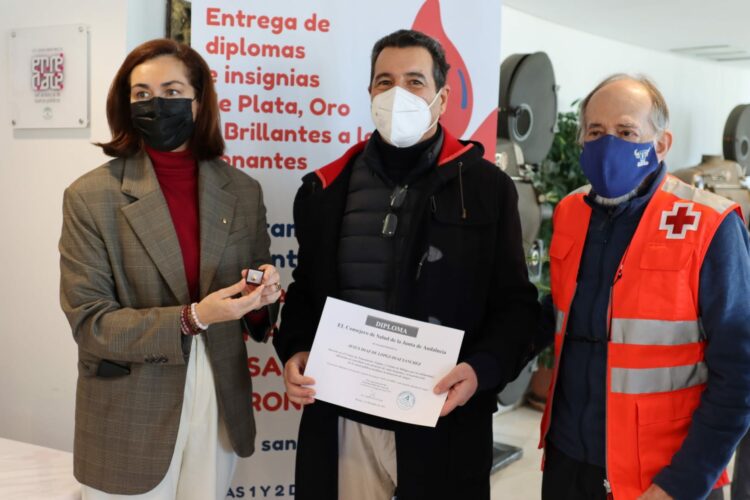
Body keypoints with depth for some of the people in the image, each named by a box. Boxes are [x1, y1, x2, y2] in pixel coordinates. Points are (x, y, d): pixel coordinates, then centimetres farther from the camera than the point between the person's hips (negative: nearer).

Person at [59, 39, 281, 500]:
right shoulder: (90, 197, -10)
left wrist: (261, 295, -15)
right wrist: (190, 319, -24)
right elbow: (88, 322, -13)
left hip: (220, 408, 3)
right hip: (131, 423, -3)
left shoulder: (243, 191, 0)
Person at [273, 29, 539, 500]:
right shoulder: (327, 188, 7)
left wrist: (482, 368, -17)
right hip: (343, 417, 3)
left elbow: (516, 302, -1)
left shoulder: (486, 186, -1)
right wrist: (294, 351, -3)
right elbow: (306, 290, 15)